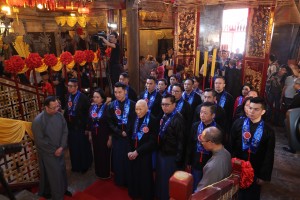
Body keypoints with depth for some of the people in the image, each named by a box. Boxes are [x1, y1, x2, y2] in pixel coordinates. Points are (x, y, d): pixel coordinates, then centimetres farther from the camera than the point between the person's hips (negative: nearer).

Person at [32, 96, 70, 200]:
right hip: (48, 153, -5)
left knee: (62, 171, 17)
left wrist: (62, 147, -11)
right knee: (54, 175, 5)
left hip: (60, 150, 5)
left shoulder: (59, 115, -8)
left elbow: (65, 131, -1)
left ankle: (63, 189, 40)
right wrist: (54, 150, -12)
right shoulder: (38, 121, -23)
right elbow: (39, 141, -18)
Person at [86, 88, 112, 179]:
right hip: (94, 135, 5)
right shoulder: (92, 107, 1)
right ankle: (98, 172, 35)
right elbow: (89, 121, 8)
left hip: (104, 135, -5)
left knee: (105, 154, 8)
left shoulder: (107, 108, -16)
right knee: (96, 154, 16)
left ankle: (106, 174, 27)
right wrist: (90, 134, 10)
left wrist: (110, 138, -13)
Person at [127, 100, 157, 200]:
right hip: (133, 153, 5)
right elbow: (130, 136, 9)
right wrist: (130, 151, -3)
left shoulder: (152, 120, -15)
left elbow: (152, 141, -17)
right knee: (133, 175, 15)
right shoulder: (135, 119, 3)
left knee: (145, 177, 8)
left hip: (145, 154, -5)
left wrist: (137, 151, -17)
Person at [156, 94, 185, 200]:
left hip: (171, 155, -8)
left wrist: (178, 158, -17)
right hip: (161, 152, 8)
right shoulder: (164, 116, 6)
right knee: (160, 177, 21)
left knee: (168, 180, 8)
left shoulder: (178, 119, -21)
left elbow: (180, 140, -20)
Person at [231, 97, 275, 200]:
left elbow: (269, 157, -3)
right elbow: (230, 145, -4)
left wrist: (263, 176, -3)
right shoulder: (238, 123, -7)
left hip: (255, 173, 0)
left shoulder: (268, 131, -7)